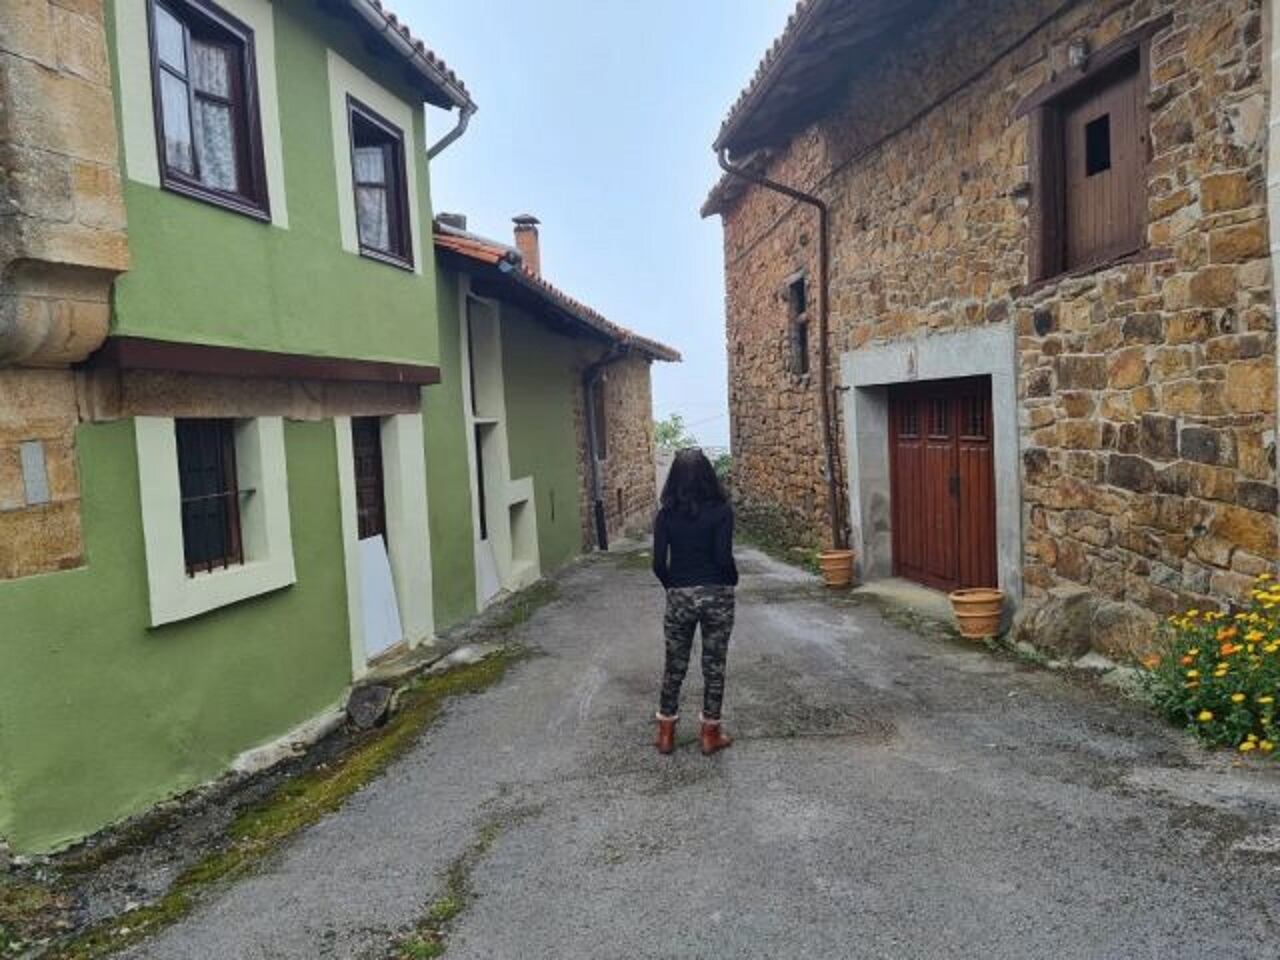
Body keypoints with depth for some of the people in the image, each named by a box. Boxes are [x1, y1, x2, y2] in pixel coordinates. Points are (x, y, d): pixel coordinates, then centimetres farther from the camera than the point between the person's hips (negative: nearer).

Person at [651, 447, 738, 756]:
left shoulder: (667, 514, -4)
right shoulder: (721, 510, -10)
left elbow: (659, 563, -6)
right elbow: (724, 557, -15)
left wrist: (673, 586, 12)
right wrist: (732, 581, 4)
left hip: (679, 597, 2)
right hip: (717, 595, -2)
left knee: (674, 666, 14)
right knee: (714, 666, 10)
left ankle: (666, 733, 22)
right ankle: (710, 734, 20)